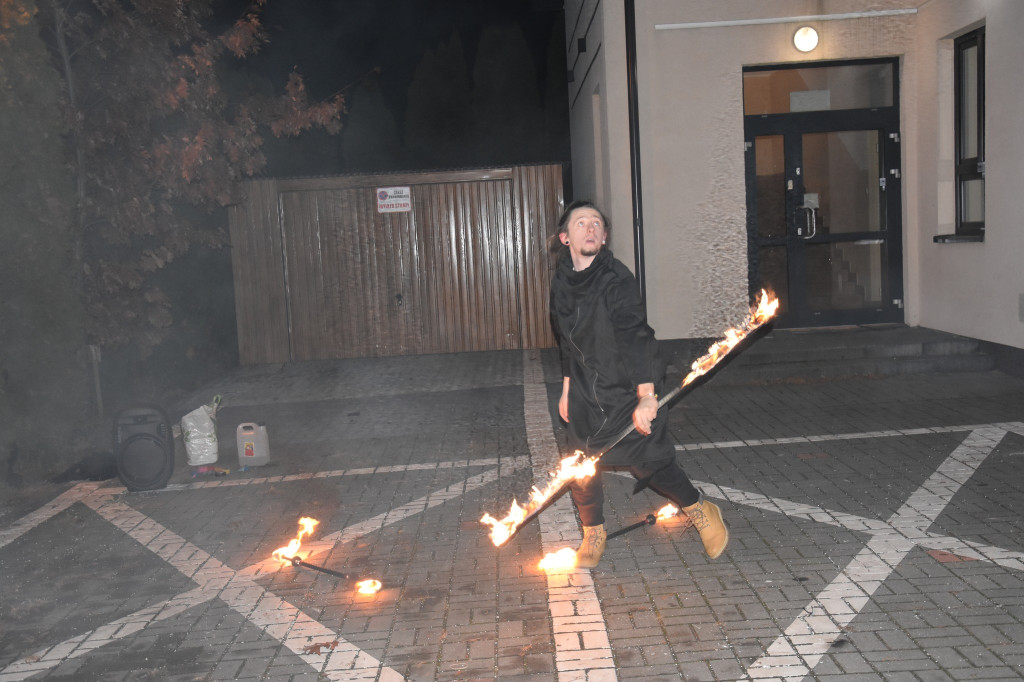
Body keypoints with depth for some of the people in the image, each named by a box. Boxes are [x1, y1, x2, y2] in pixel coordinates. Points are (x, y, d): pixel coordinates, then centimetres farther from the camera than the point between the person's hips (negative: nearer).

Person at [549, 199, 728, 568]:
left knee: (648, 462, -1)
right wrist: (567, 387, 18)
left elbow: (636, 337, -25)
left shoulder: (616, 279, -17)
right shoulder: (562, 281, 3)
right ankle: (593, 534, 28)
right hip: (586, 393, 5)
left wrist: (646, 397, -33)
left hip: (626, 390, -5)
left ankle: (701, 511, 25)